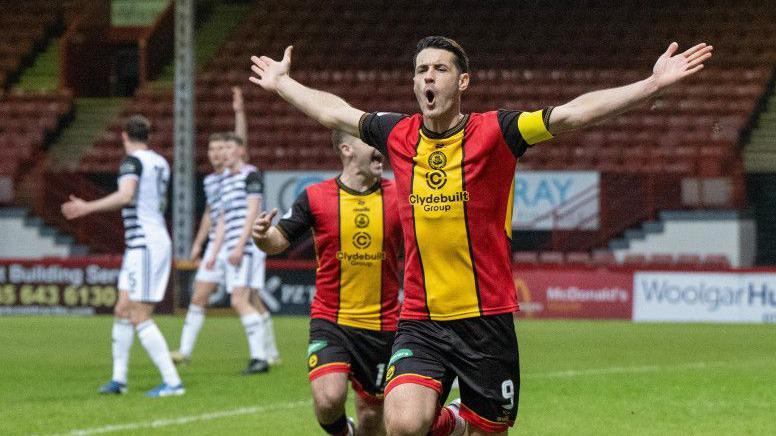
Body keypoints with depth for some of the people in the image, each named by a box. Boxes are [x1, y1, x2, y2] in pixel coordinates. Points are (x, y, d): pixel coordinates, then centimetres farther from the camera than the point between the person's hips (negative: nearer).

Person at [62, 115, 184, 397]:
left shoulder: (132, 161, -11)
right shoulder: (159, 162, 14)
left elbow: (125, 195, -29)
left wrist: (88, 207, -31)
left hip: (144, 244, -9)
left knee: (140, 318, -9)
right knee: (122, 311, 13)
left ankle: (172, 381, -11)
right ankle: (118, 379, 16)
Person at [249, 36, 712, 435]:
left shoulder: (493, 133, -6)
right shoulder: (399, 136, 4)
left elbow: (573, 113, -15)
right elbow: (335, 112, 23)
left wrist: (654, 84, -25)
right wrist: (282, 82, 36)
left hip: (486, 321, -2)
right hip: (420, 323, 2)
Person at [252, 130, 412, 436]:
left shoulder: (397, 196, 0)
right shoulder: (316, 197, -3)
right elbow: (278, 241, 3)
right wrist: (262, 235, -19)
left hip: (380, 326, 2)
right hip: (330, 319, -2)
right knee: (329, 400, -22)